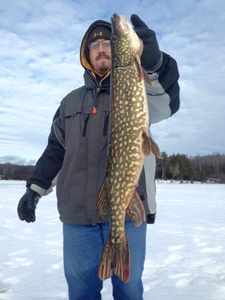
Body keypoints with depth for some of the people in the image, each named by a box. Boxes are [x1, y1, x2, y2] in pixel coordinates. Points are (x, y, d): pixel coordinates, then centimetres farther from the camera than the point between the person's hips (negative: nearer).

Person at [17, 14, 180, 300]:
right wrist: (35, 188, 11)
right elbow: (56, 149, 19)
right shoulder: (71, 101, 16)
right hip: (77, 216, 3)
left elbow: (166, 103, -17)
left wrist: (153, 61, -35)